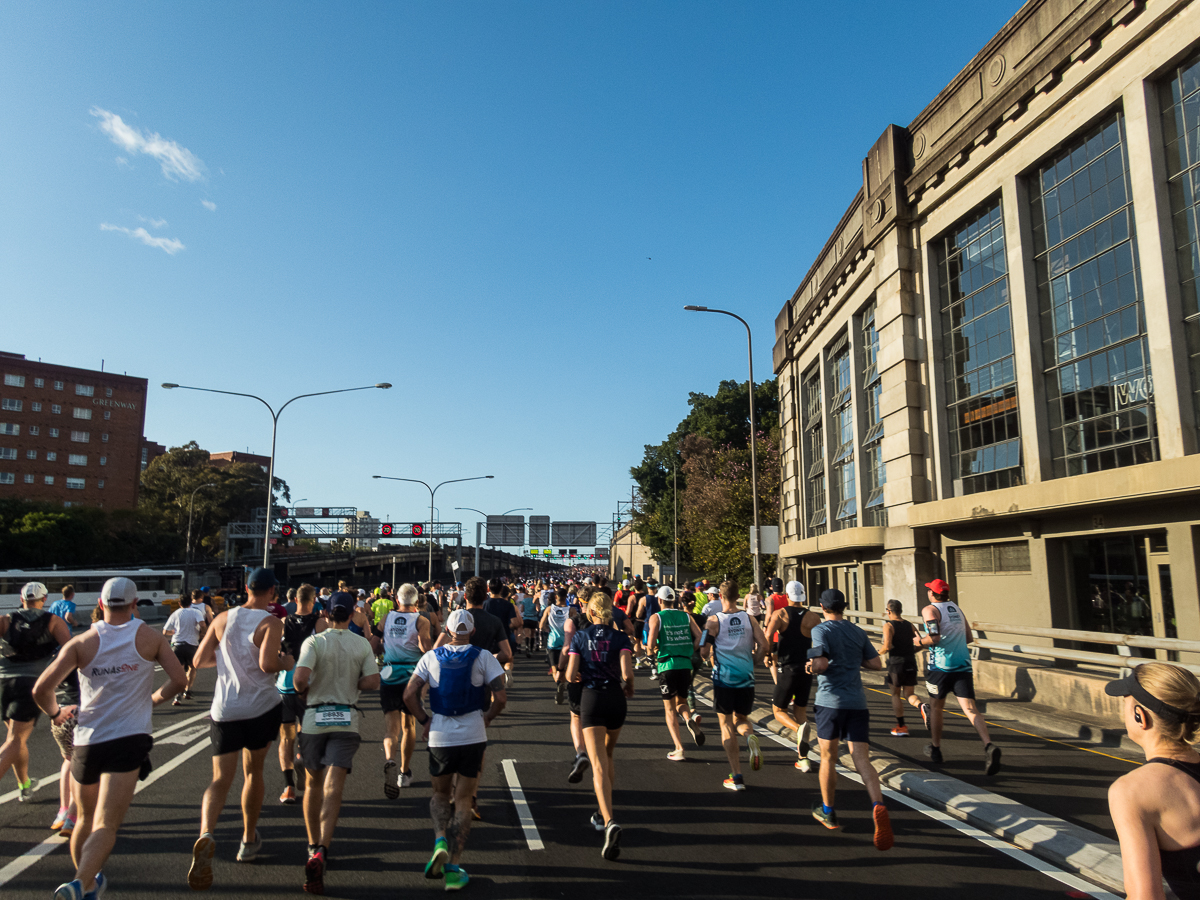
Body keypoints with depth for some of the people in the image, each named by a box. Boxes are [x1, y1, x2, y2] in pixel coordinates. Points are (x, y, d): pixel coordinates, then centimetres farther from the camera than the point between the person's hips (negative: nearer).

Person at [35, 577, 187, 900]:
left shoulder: (81, 642, 0)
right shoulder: (150, 637, 0)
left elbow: (41, 689, -7)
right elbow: (179, 680, -3)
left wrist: (55, 713, 14)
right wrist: (152, 699, 17)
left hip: (86, 741, 3)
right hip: (129, 741, -2)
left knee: (85, 819, 23)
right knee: (105, 827, -6)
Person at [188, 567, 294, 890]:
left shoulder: (223, 619, 3)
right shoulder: (271, 623, -10)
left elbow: (199, 660, 6)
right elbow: (267, 663, -23)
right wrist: (287, 662, -3)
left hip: (225, 709, 2)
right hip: (263, 707, -2)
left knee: (221, 779, 3)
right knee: (253, 771, 17)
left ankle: (205, 835, -24)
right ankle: (249, 840, 30)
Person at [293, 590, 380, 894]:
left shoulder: (314, 641, -4)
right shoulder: (363, 644, 2)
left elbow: (300, 678, -17)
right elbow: (372, 682, -6)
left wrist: (304, 691, 4)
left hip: (314, 719, 0)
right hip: (346, 720, 0)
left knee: (314, 783, 19)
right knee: (333, 788, -7)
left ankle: (313, 844, 31)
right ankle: (320, 852, -22)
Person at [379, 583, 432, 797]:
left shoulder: (386, 618, 6)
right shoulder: (421, 621, -4)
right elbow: (426, 648, -17)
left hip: (389, 675, 1)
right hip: (413, 676, -1)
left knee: (391, 726, -3)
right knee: (409, 725, 17)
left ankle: (389, 760, -32)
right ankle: (405, 773, 27)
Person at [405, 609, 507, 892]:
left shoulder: (431, 657, 1)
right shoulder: (483, 657, -3)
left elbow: (409, 694, -5)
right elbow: (501, 697, -10)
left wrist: (425, 721, 7)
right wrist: (487, 718, 6)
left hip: (439, 737, 1)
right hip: (473, 736, -1)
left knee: (440, 794, 23)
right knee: (462, 800, 11)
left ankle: (440, 841, 0)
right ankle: (453, 867, 8)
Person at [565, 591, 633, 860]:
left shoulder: (580, 637, -1)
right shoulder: (620, 638, -1)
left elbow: (570, 676, -6)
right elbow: (627, 673, -13)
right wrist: (629, 688, 7)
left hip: (591, 700, -2)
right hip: (616, 700, 2)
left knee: (599, 766, -7)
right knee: (607, 757, 24)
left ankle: (610, 823, -26)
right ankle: (604, 815, 34)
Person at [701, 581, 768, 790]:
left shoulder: (714, 620, -6)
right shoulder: (748, 618, 3)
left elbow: (704, 651, -9)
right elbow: (763, 645, -2)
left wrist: (710, 655, 15)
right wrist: (751, 664, 13)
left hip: (724, 678, -3)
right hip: (746, 678, 3)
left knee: (726, 725, 8)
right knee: (741, 719, 20)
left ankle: (736, 777, 6)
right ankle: (750, 737, -15)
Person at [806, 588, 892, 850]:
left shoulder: (821, 630, -5)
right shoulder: (858, 632, 12)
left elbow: (821, 664, -17)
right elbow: (876, 664, 12)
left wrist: (811, 668, 3)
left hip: (830, 700, -4)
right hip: (857, 702, 4)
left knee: (828, 757, 13)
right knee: (862, 760, -1)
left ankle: (827, 812, 27)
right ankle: (878, 806, -26)